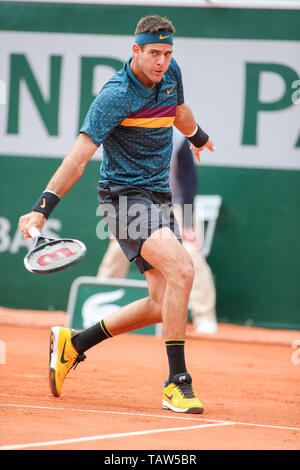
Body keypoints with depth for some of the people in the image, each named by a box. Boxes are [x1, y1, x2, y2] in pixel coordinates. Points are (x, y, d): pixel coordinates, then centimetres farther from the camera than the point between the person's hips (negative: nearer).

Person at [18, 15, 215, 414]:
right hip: (125, 194, -8)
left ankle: (73, 343, 22)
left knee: (162, 304, 6)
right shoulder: (115, 96, -19)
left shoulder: (171, 74, 4)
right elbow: (79, 156, -25)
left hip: (158, 197, 8)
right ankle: (177, 382, -24)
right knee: (182, 270, -28)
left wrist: (198, 136, 49)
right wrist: (43, 207, -34)